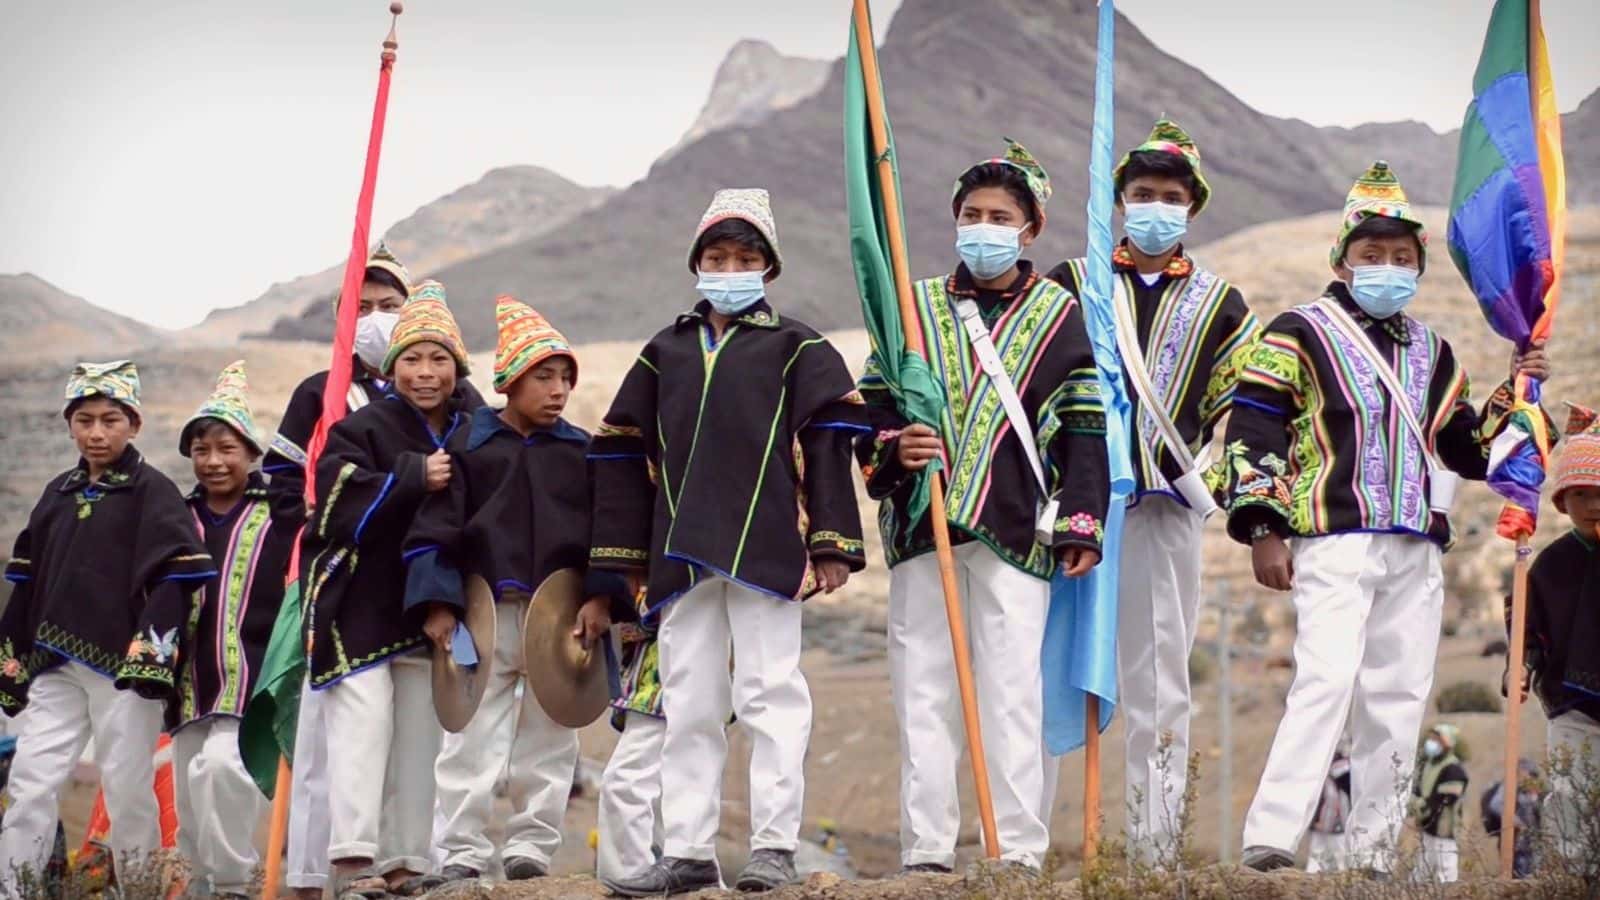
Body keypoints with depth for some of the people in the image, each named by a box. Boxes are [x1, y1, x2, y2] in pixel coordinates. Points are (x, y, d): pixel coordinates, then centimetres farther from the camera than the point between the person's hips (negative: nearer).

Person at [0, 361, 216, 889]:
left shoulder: (152, 491, 0)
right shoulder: (57, 494, 17)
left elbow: (174, 578, -8)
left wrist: (150, 645, -18)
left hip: (123, 663, -5)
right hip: (55, 664, 5)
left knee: (128, 786, -1)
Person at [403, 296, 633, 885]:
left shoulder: (581, 452, 9)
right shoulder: (468, 448, 3)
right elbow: (436, 527, 0)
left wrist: (602, 596, -6)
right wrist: (437, 604, -8)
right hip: (486, 612, -2)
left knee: (549, 736, 5)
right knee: (472, 735, -1)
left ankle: (532, 846, 11)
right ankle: (462, 851, 3)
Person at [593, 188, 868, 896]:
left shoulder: (796, 348, 5)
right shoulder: (665, 352, 16)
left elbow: (828, 446, -1)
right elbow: (623, 453, 18)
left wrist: (832, 544, -8)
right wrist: (628, 555, 14)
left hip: (765, 547, -4)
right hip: (682, 556, 4)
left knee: (770, 695, -2)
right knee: (687, 704, 7)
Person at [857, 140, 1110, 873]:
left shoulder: (1058, 315, 8)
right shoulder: (916, 307, 13)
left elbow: (1082, 429, 5)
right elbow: (869, 404, 13)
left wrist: (1081, 524, -3)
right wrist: (891, 448, -9)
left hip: (1016, 529, -2)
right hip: (920, 527, 2)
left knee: (1013, 689, -3)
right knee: (923, 687, 2)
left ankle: (1019, 849, 1)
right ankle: (926, 848, 6)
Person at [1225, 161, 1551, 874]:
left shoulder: (1430, 352, 20)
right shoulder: (1300, 334, 2)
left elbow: (1469, 451, 24)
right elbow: (1252, 432, -4)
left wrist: (1513, 399, 8)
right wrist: (1263, 528, -11)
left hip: (1416, 553, 6)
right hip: (1331, 544, -6)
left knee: (1398, 699, 5)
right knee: (1326, 681, -19)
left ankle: (1373, 852, 11)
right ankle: (1269, 838, -22)